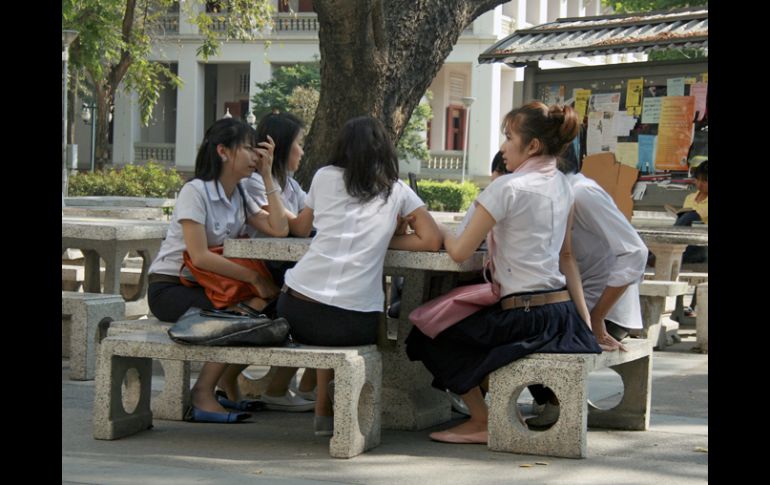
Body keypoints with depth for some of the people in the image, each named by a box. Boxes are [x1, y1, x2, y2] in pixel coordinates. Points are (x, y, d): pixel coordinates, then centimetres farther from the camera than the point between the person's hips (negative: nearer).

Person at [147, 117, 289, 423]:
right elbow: (199, 256, -22)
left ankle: (226, 386, -1)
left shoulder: (240, 196, 12)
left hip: (204, 285, 8)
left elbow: (279, 229, -4)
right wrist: (254, 278, -21)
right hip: (168, 287, -8)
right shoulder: (195, 192, -13)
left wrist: (267, 176, -2)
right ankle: (202, 397, -17)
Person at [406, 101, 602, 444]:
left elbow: (460, 252, -13)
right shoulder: (562, 185, 9)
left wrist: (444, 233, 9)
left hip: (524, 316, -9)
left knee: (435, 334, 9)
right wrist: (584, 315, 16)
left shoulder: (508, 188, -14)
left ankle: (481, 422, 7)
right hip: (563, 310, 9)